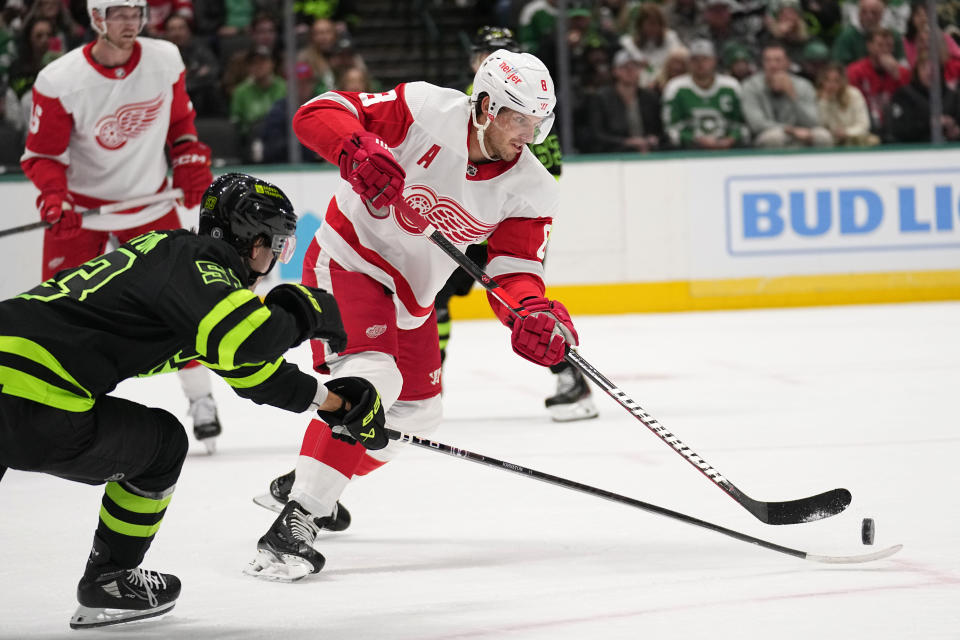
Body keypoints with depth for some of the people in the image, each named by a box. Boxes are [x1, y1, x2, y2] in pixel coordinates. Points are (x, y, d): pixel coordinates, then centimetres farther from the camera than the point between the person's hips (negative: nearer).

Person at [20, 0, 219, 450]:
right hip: (80, 205, -2)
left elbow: (180, 116, 10)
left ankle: (201, 400, 17)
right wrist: (54, 199, -30)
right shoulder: (60, 81, -21)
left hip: (148, 200, 3)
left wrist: (190, 159, -1)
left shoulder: (165, 60, -9)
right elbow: (42, 154, -15)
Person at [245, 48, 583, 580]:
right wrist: (358, 151, -42)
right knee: (368, 380, -27)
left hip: (412, 294, 8)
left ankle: (308, 482, 36)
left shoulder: (531, 190, -9)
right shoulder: (428, 110, -22)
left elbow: (514, 270, -14)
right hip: (348, 258, -8)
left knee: (417, 412, 16)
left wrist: (534, 313, -37)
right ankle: (293, 522, -29)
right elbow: (318, 113, -22)